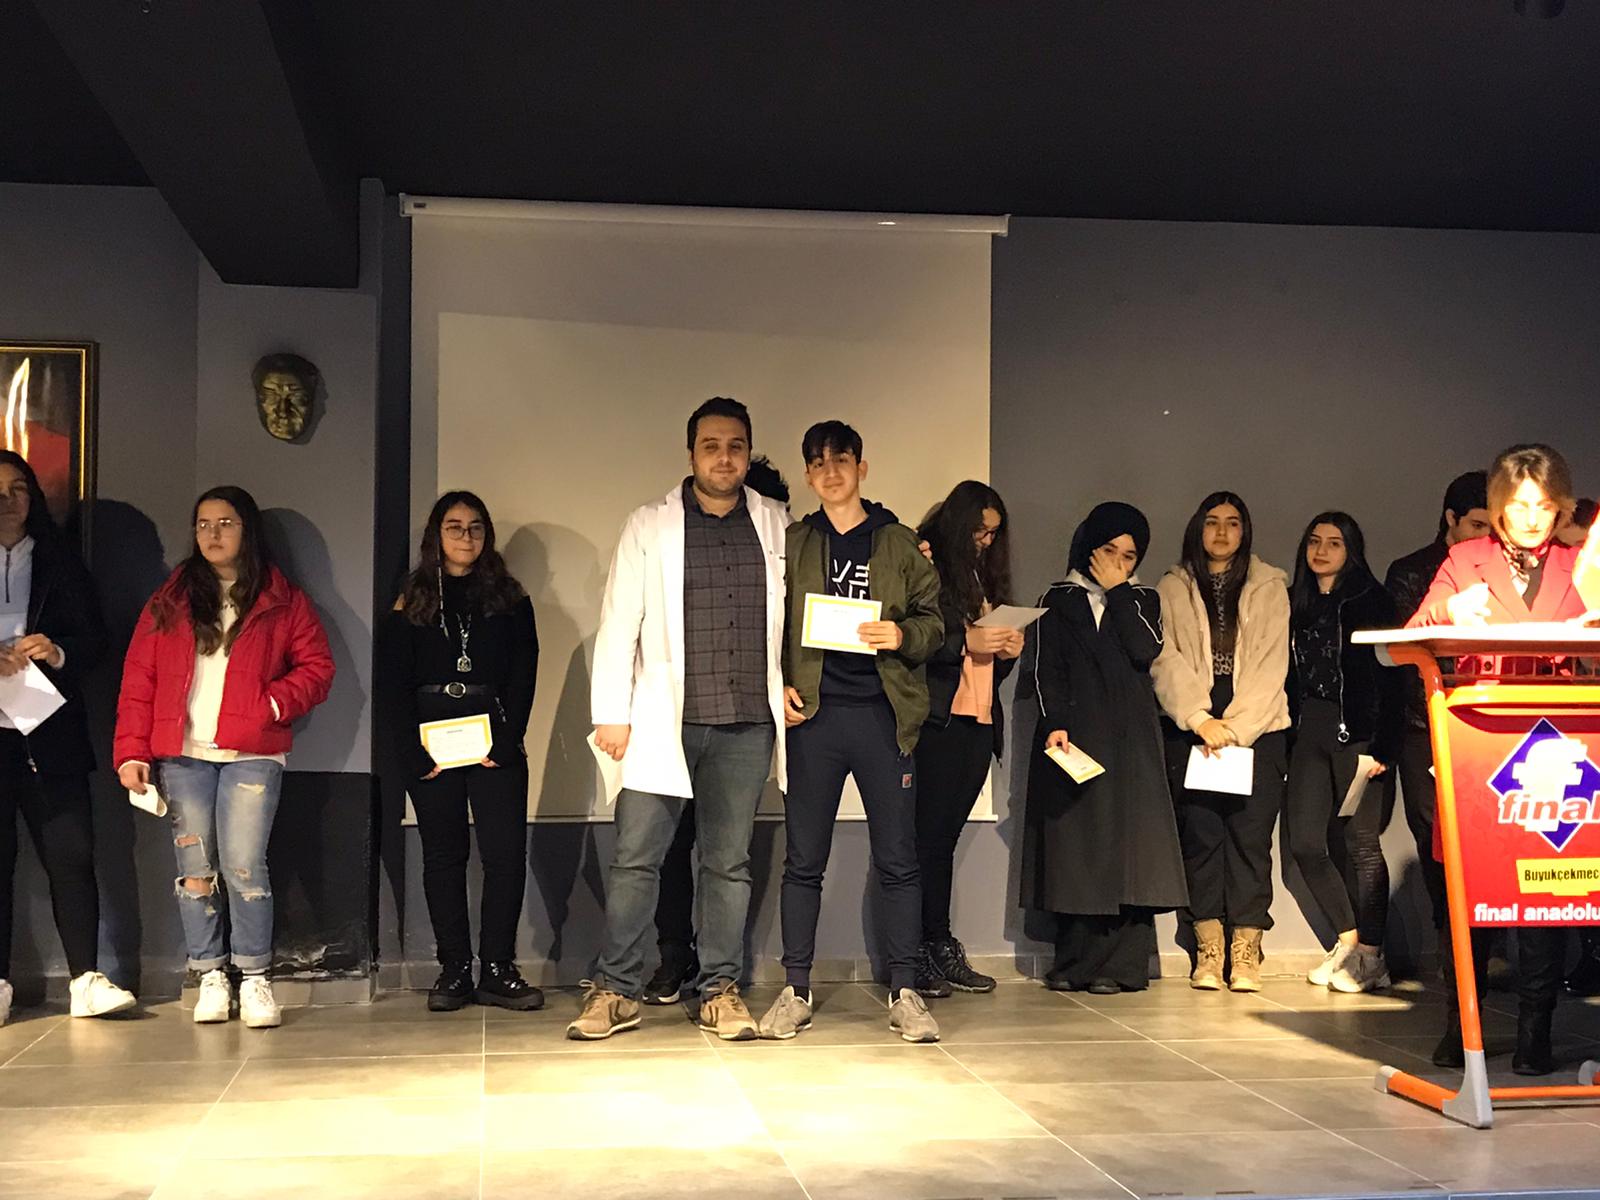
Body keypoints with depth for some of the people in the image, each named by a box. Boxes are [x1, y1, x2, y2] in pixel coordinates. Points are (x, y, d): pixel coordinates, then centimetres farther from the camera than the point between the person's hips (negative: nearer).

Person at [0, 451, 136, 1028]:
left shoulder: (59, 563, 12)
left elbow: (95, 640, 9)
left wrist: (56, 652, -12)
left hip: (50, 736, 1)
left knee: (71, 853, -2)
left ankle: (87, 979, 0)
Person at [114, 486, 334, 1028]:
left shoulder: (283, 601, 9)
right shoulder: (170, 601, 13)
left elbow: (317, 668, 6)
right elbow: (138, 681, 9)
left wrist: (274, 702, -11)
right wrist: (132, 752, 0)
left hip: (251, 755, -2)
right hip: (181, 756, 2)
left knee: (243, 865, -10)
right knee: (195, 868, 2)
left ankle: (255, 979, 0)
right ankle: (211, 976, 11)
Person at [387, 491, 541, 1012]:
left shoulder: (509, 599, 11)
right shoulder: (412, 602, 10)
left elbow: (524, 676, 4)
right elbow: (399, 684, 4)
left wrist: (504, 742, -9)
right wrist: (417, 751, -8)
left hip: (495, 743, 0)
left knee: (506, 853, -7)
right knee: (443, 856, 2)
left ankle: (497, 969, -1)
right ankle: (454, 970, 7)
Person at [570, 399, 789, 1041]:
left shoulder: (777, 525, 8)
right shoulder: (650, 526, 4)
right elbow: (619, 622, 1)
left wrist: (792, 689, 5)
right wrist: (611, 714, -4)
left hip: (747, 723, 1)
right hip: (665, 719, -1)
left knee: (729, 862, 8)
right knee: (635, 857, -1)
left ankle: (720, 991, 16)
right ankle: (616, 991, 8)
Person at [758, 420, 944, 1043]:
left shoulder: (898, 542, 9)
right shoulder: (792, 543, 11)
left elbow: (934, 619, 9)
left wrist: (903, 635, -11)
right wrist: (777, 684, -2)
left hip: (884, 714, 0)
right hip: (813, 713, 1)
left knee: (897, 861, 1)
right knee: (803, 859, 4)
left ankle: (903, 993, 9)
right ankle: (796, 991, 12)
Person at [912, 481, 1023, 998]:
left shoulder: (984, 576, 22)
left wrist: (1008, 649, 5)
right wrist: (965, 640, -16)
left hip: (979, 722, 7)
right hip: (936, 718, -7)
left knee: (944, 835, 8)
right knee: (930, 834, -6)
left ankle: (940, 950, 9)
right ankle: (929, 948, -4)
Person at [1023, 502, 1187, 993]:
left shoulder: (1142, 601, 15)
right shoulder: (1059, 600, 12)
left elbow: (1145, 651, -5)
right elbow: (1047, 670, 2)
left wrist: (1117, 591, -2)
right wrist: (1055, 724, -12)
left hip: (1128, 738, 0)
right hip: (1074, 733, 0)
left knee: (1126, 842, -7)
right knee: (1073, 844, -2)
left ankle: (1121, 964, -6)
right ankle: (1075, 962, 2)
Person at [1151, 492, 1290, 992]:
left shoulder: (1270, 588, 11)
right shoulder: (1172, 589, 12)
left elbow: (1272, 663, 2)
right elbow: (1166, 659, 0)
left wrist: (1235, 725, -9)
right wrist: (1200, 719, -13)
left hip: (1257, 726, 0)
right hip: (1191, 726, 0)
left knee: (1251, 835, -6)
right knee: (1201, 833, -4)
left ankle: (1246, 953, -4)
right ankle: (1208, 950, 0)